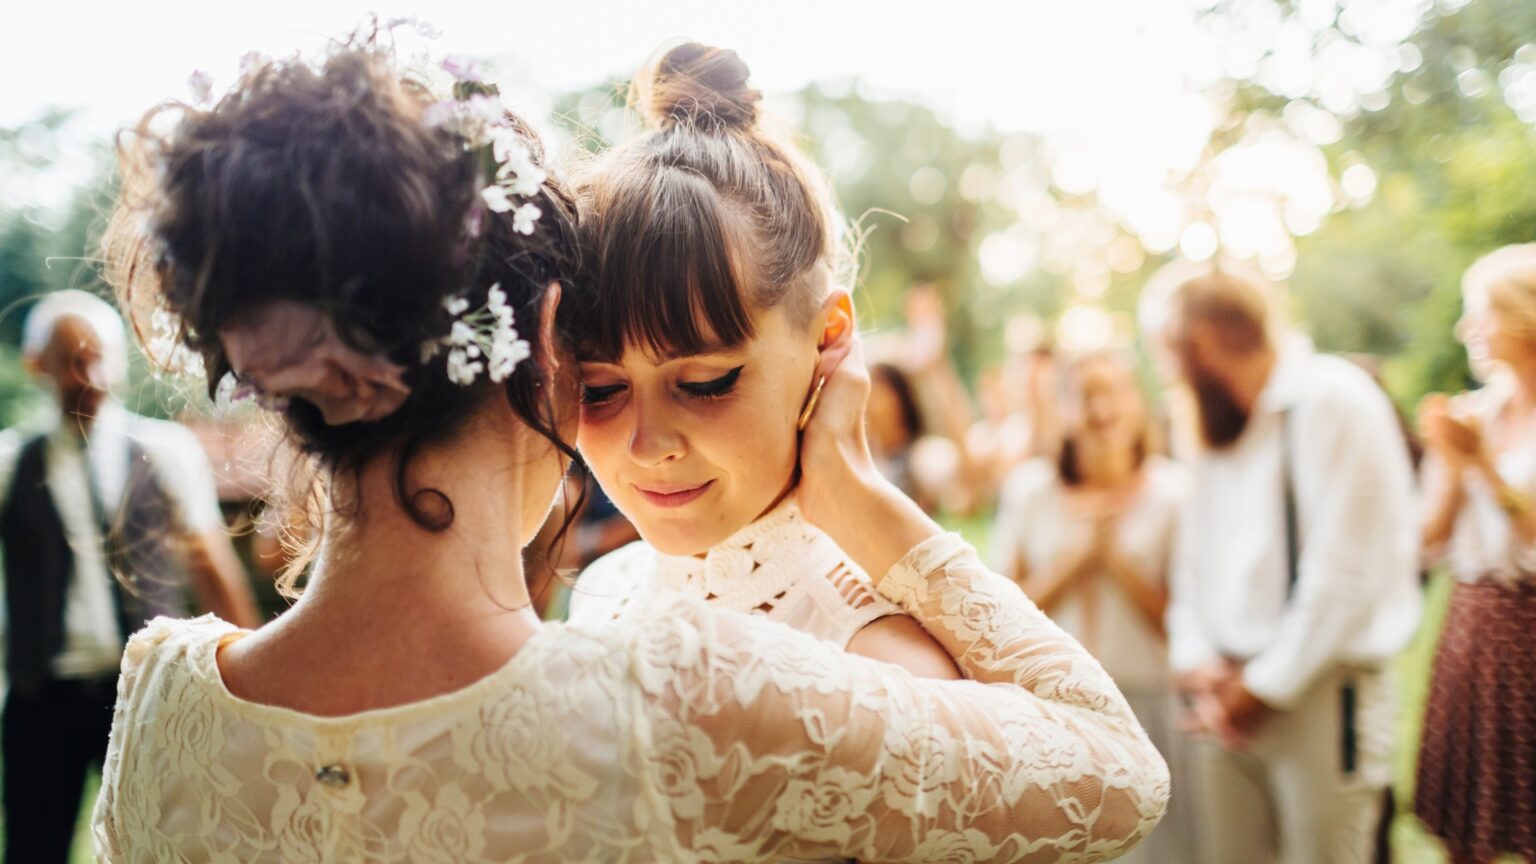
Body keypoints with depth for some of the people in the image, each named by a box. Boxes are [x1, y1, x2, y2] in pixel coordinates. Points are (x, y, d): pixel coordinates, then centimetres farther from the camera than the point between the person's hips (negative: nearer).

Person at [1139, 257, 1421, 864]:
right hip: (1228, 693, 7)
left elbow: (1343, 571, -14)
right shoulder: (1220, 421, 16)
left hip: (1319, 692, -6)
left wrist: (1267, 686, -11)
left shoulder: (1334, 399, -9)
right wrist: (1196, 662, 0)